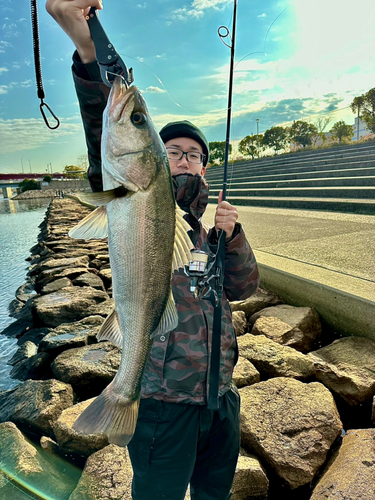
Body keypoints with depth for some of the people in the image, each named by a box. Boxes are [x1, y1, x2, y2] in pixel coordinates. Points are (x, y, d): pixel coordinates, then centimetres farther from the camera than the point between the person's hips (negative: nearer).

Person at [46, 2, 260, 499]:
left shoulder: (210, 225, 11)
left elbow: (243, 286, 4)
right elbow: (110, 151, -25)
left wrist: (231, 235, -13)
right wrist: (89, 51, -38)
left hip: (220, 397, 6)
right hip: (164, 399, -6)